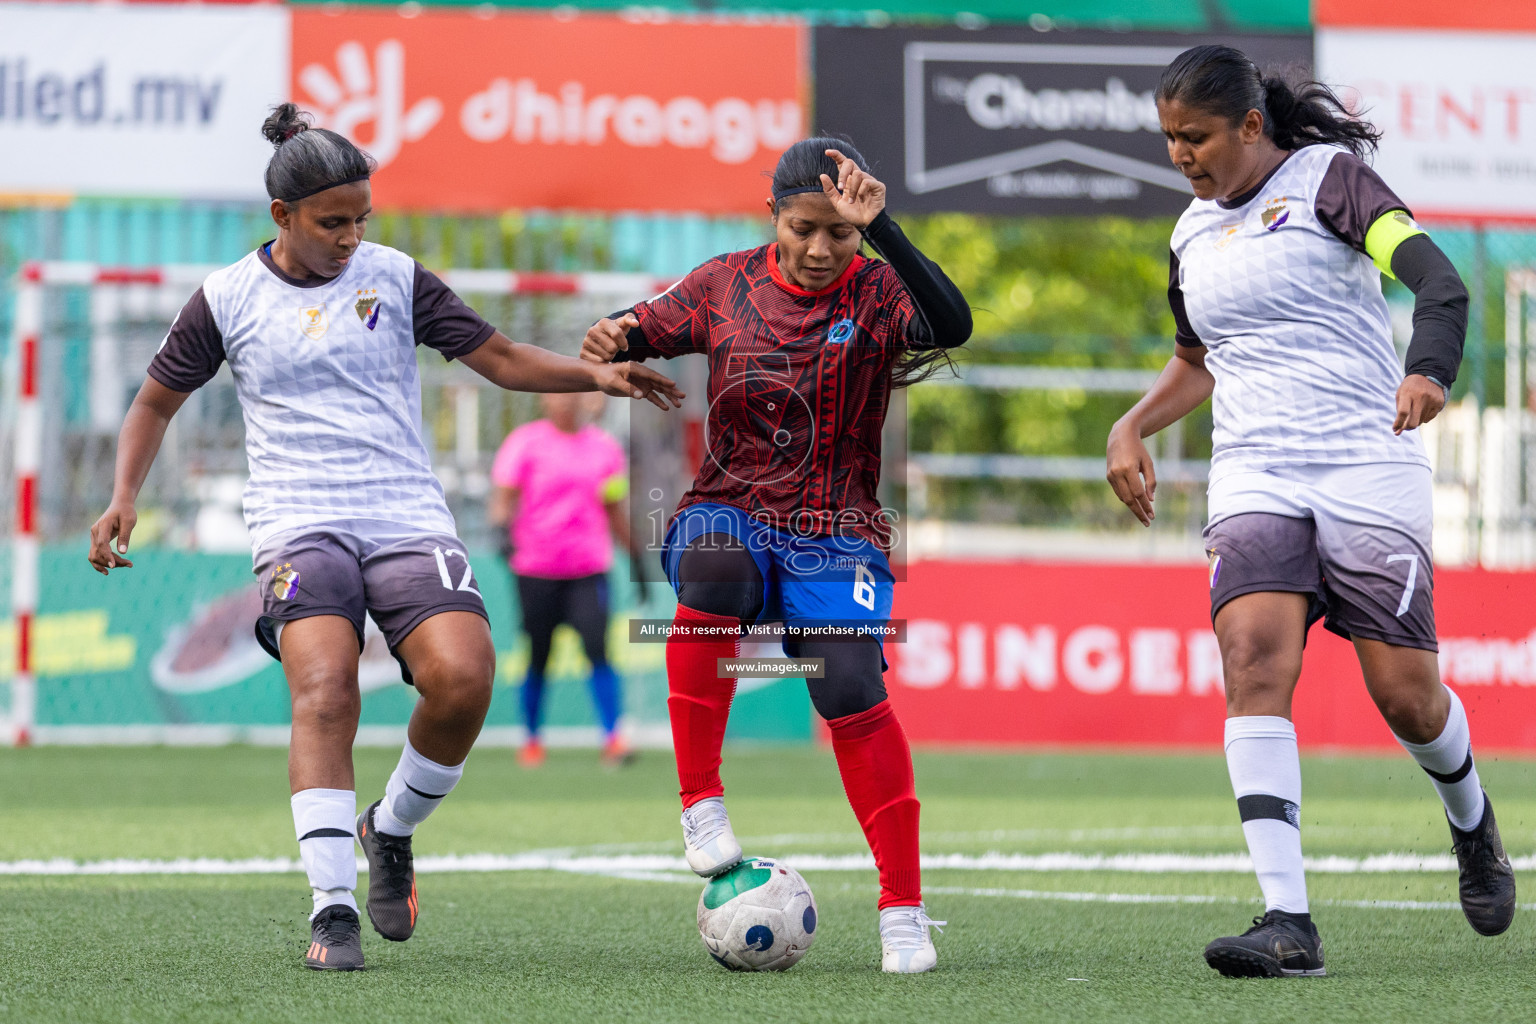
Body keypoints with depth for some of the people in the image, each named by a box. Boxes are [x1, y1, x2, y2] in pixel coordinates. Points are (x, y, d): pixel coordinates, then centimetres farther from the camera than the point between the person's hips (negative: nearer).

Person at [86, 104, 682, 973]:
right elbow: (158, 402, 17)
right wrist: (126, 497, 3)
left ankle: (391, 833, 7)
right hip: (300, 522, -1)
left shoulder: (395, 279, 8)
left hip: (409, 518, 1)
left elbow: (501, 359, 11)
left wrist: (596, 375, -4)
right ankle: (334, 912, -25)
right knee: (324, 688, -26)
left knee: (463, 678, -22)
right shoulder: (229, 299, 6)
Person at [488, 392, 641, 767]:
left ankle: (613, 739, -13)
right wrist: (502, 528, -22)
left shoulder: (605, 447, 11)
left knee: (597, 649, -14)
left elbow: (615, 512, 20)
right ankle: (532, 741, 20)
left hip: (589, 569, 1)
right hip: (535, 568, -1)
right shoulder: (524, 442, 2)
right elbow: (502, 498, -2)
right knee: (536, 658, 4)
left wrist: (637, 560, 19)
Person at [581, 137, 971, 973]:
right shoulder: (729, 285, 6)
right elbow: (646, 331, 12)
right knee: (714, 569, -36)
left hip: (835, 535, -1)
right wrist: (614, 339, -12)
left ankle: (903, 910, -13)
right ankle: (701, 801, -26)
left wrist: (879, 227, -31)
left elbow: (952, 325, -23)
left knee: (850, 685, -24)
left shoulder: (877, 295, -3)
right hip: (731, 512, 1)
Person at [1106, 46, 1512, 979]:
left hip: (1368, 466, -4)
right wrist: (1133, 427, 15)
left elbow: (1439, 281, -16)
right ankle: (1288, 923, -27)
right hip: (1254, 475, 4)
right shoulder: (1194, 232, 15)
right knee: (1253, 656, -21)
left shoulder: (1329, 176, -4)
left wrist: (1428, 373, -35)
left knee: (1406, 695, -3)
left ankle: (1471, 821, 35)